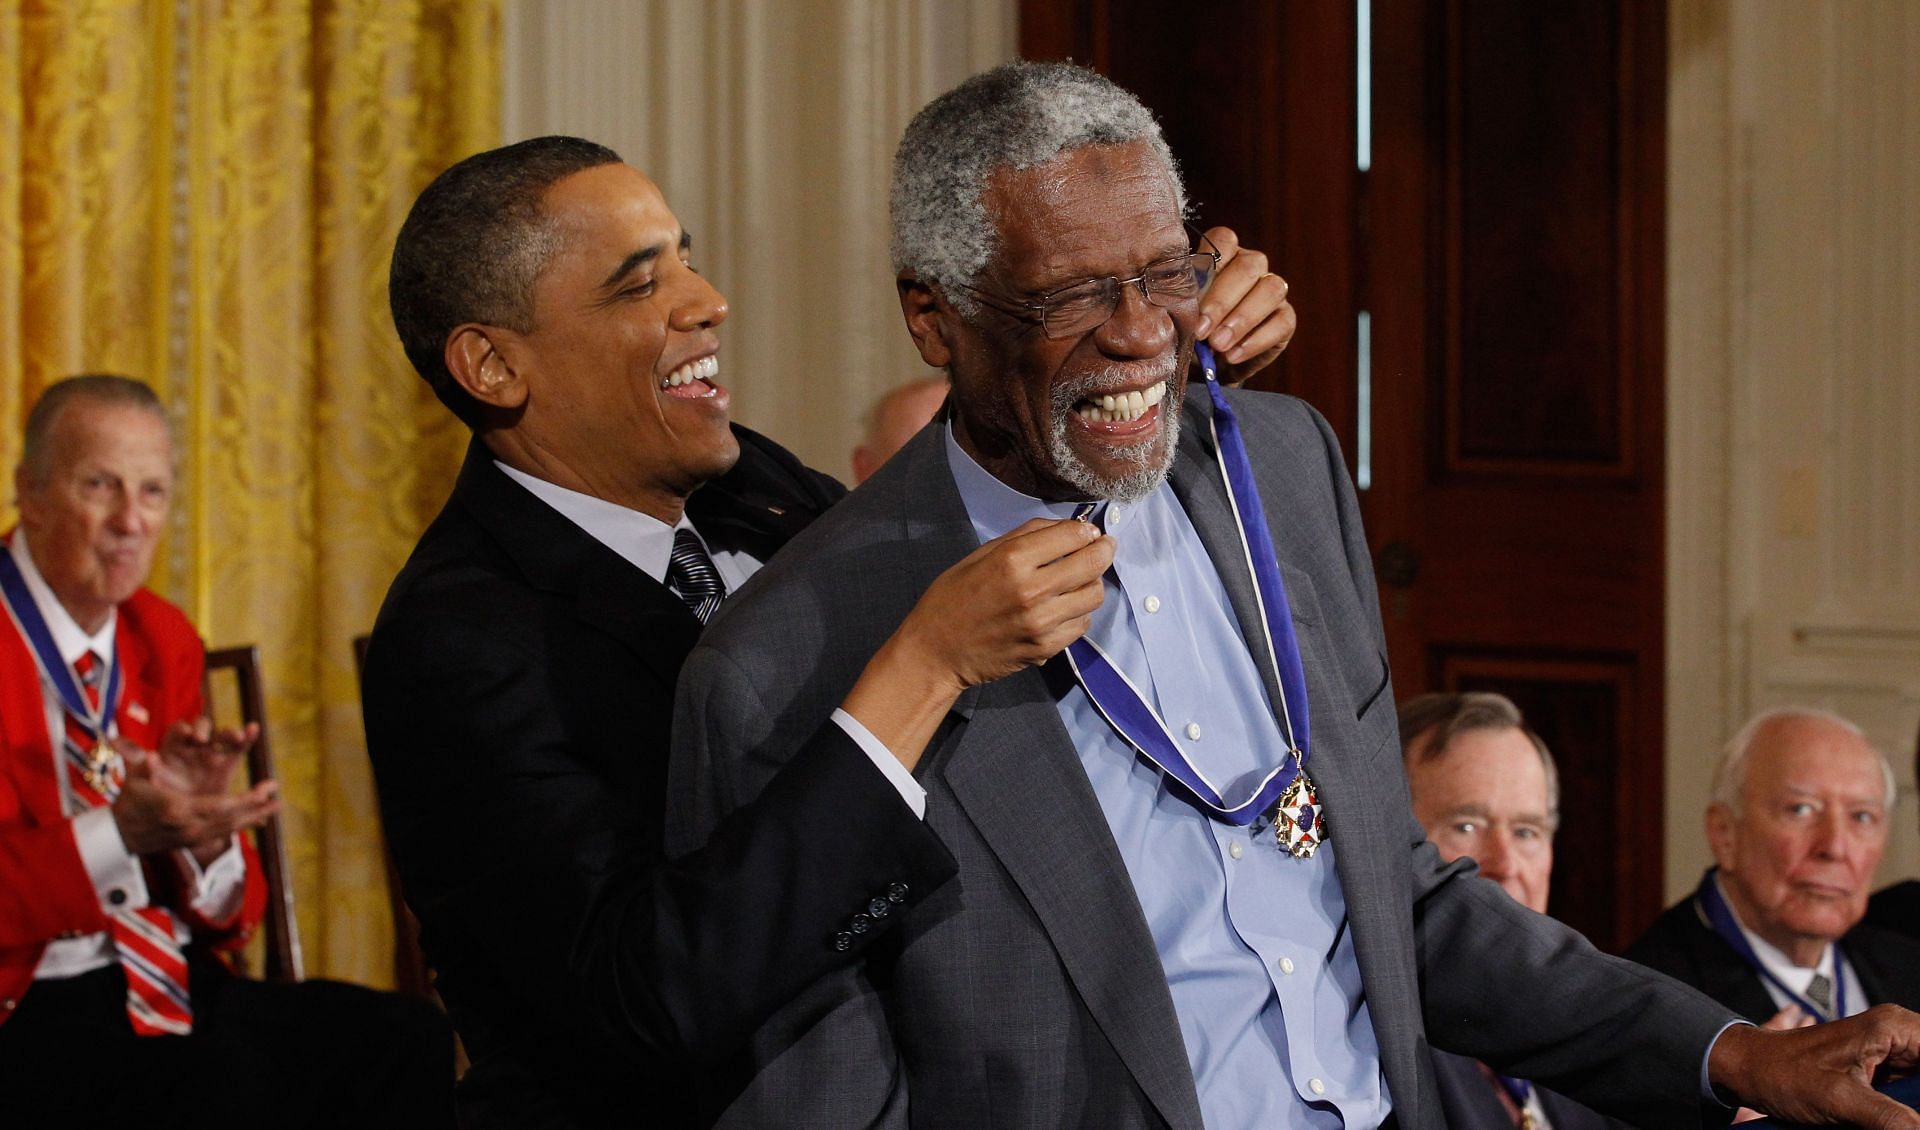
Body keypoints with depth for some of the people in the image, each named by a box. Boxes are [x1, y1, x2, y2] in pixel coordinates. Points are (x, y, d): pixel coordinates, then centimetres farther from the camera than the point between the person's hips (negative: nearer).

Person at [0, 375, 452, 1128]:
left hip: (166, 983, 7)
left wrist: (204, 832, -9)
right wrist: (120, 833, -28)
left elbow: (229, 917, 12)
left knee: (410, 1040, -13)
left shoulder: (165, 642, 13)